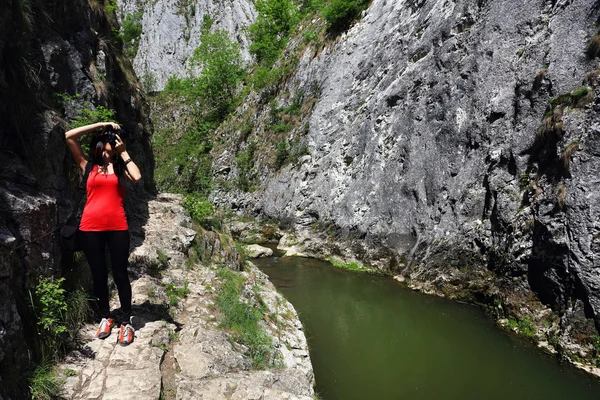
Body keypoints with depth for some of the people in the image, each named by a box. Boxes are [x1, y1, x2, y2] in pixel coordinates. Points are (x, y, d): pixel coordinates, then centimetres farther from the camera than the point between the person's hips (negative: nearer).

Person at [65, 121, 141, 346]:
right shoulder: (88, 165, 8)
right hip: (90, 228, 0)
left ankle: (126, 322, 14)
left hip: (118, 228, 0)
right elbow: (69, 136, -1)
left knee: (120, 275, 4)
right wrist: (101, 124, 0)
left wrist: (124, 152, -1)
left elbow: (137, 177, -11)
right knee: (99, 275, 10)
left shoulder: (120, 167, 10)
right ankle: (105, 317, 27)